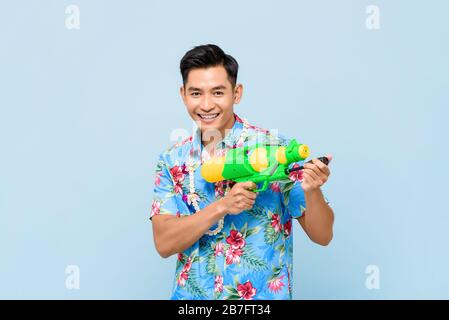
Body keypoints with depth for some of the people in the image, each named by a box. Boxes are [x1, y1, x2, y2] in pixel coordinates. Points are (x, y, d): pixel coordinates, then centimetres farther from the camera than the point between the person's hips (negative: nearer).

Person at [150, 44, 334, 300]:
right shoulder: (172, 161, -3)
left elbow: (322, 236, -9)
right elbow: (164, 243, -11)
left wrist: (311, 191, -28)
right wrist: (222, 206, -24)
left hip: (263, 295, -2)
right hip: (191, 295, 3)